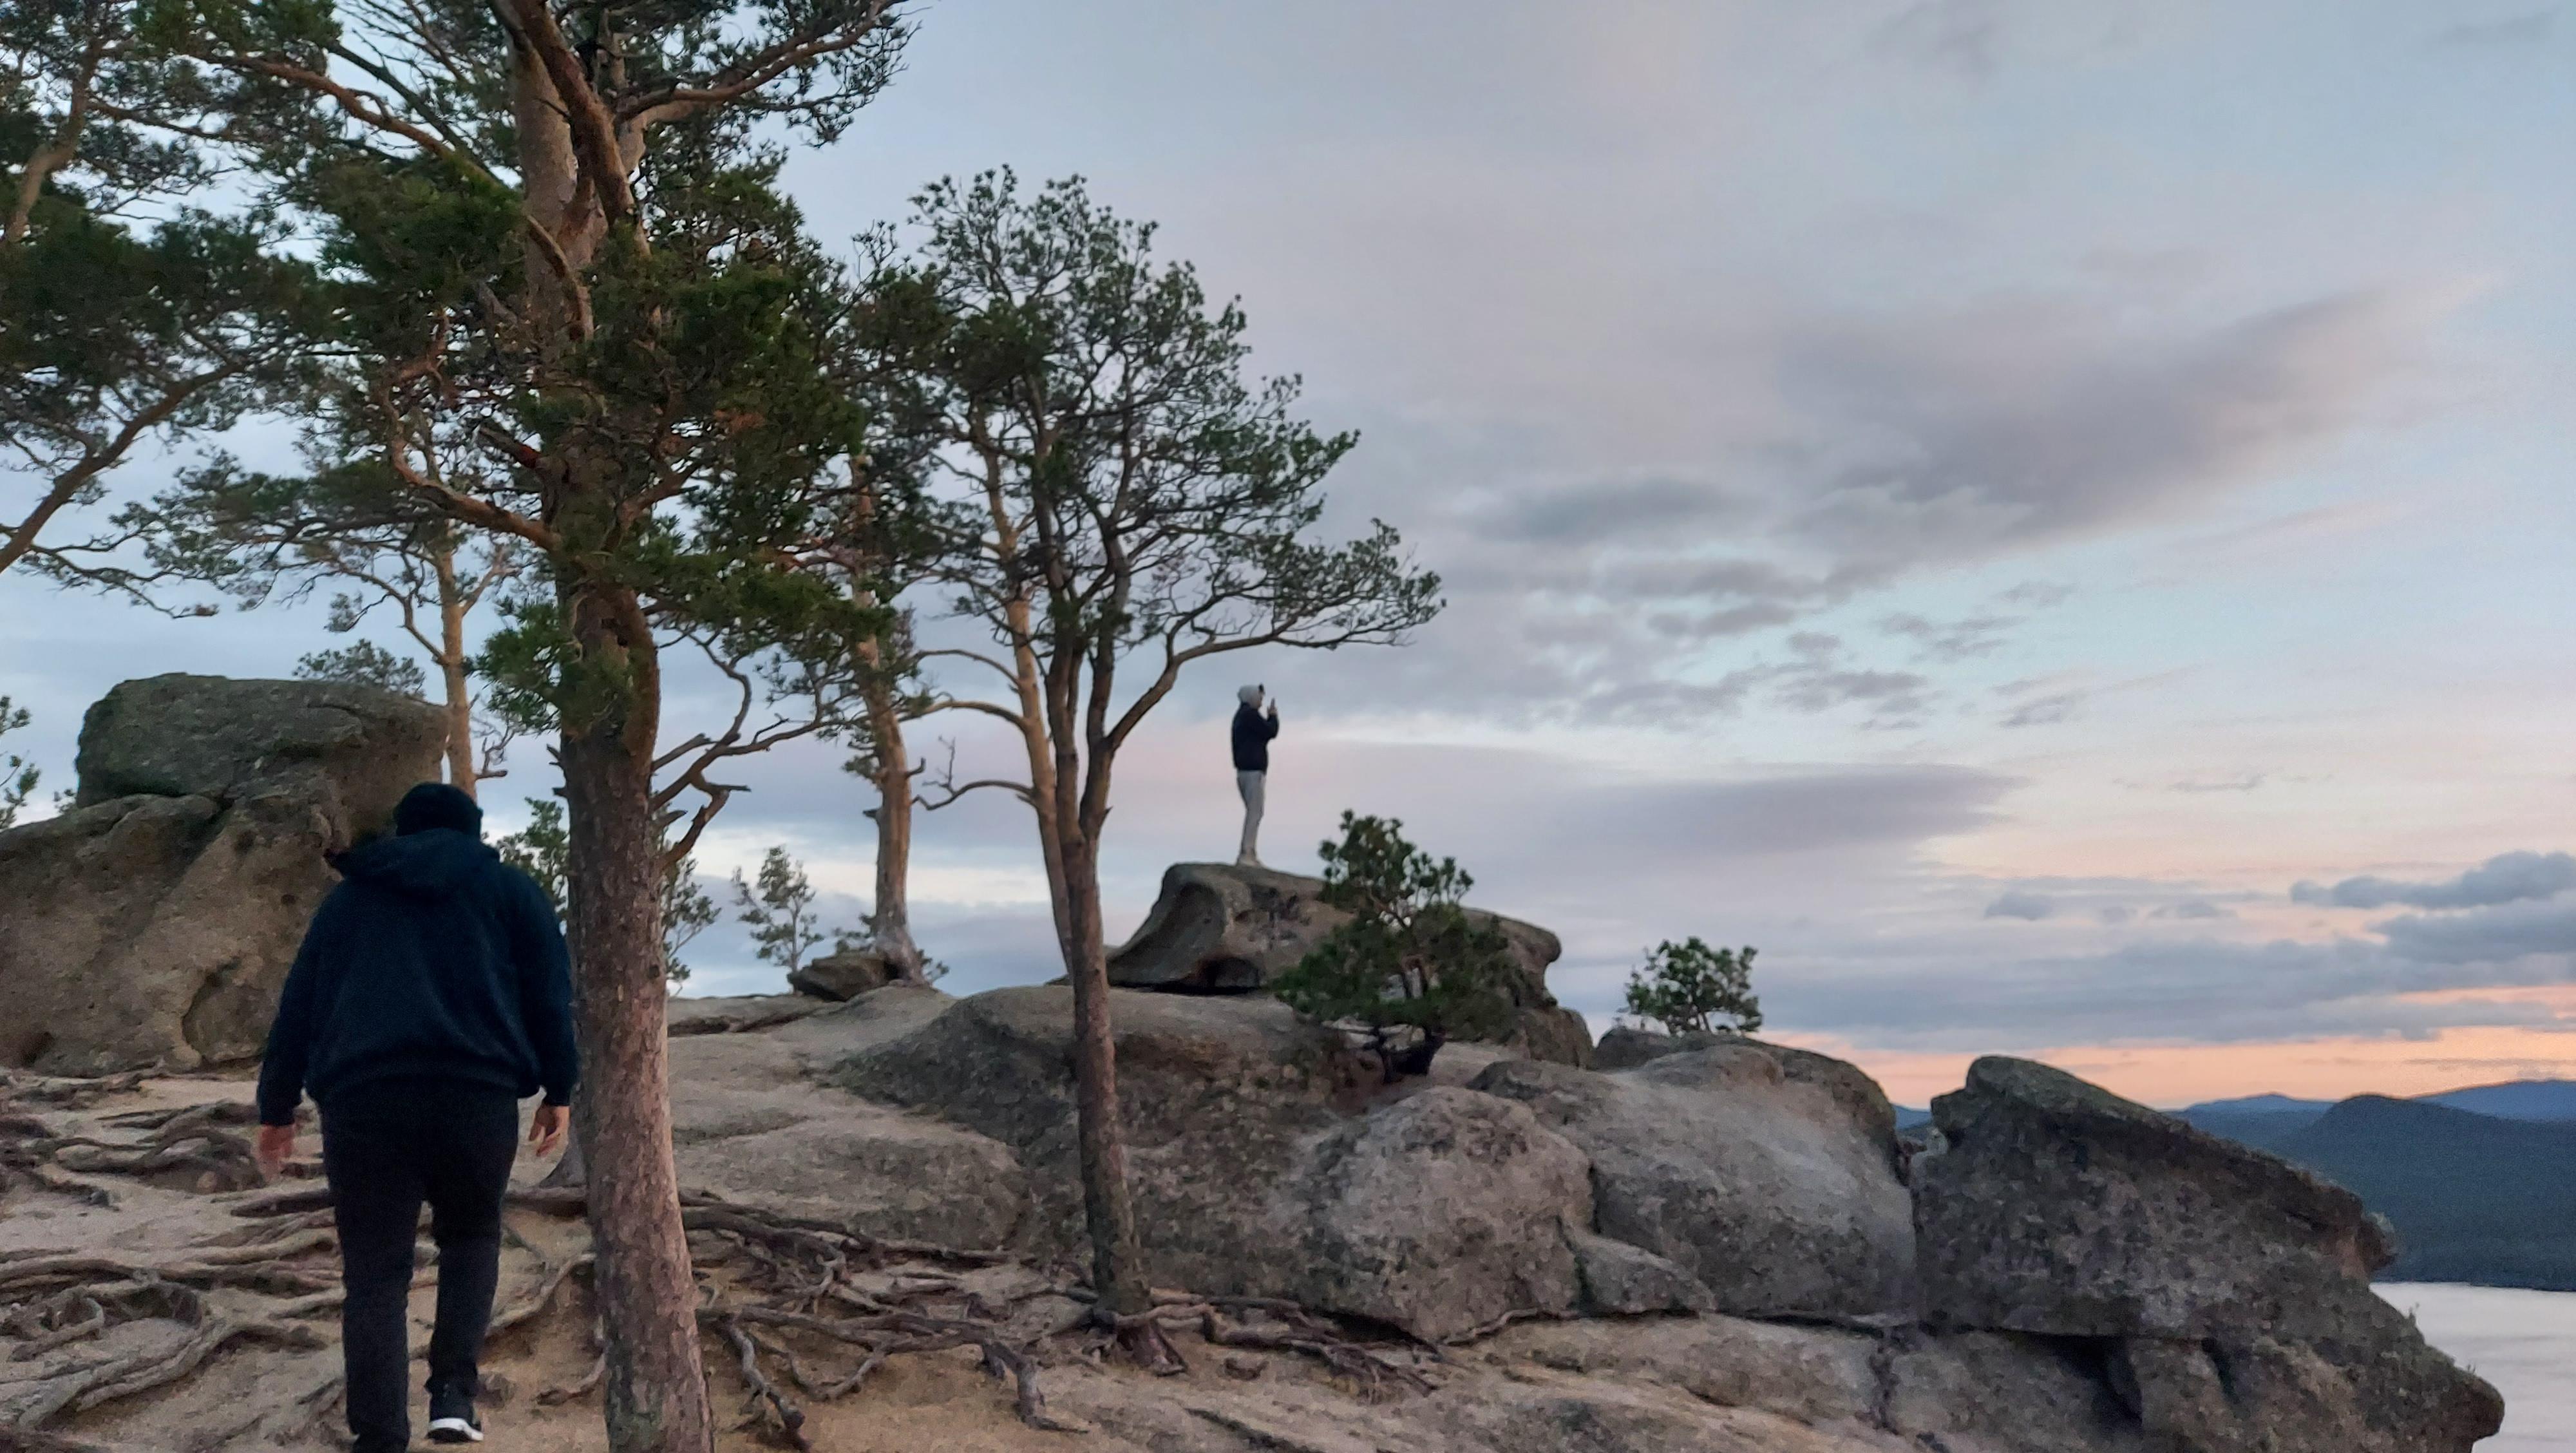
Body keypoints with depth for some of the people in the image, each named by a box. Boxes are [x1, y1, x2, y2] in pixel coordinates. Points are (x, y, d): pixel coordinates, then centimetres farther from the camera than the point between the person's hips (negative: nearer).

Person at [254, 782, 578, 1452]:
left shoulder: (349, 897, 21)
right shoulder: (511, 888, 15)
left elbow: (298, 1005, 19)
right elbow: (550, 993, 7)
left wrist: (278, 1108, 24)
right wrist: (559, 1090, 12)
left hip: (363, 1098, 1)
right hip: (478, 1094, -1)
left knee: (375, 1274, 6)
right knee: (471, 1236, 21)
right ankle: (454, 1391, 7)